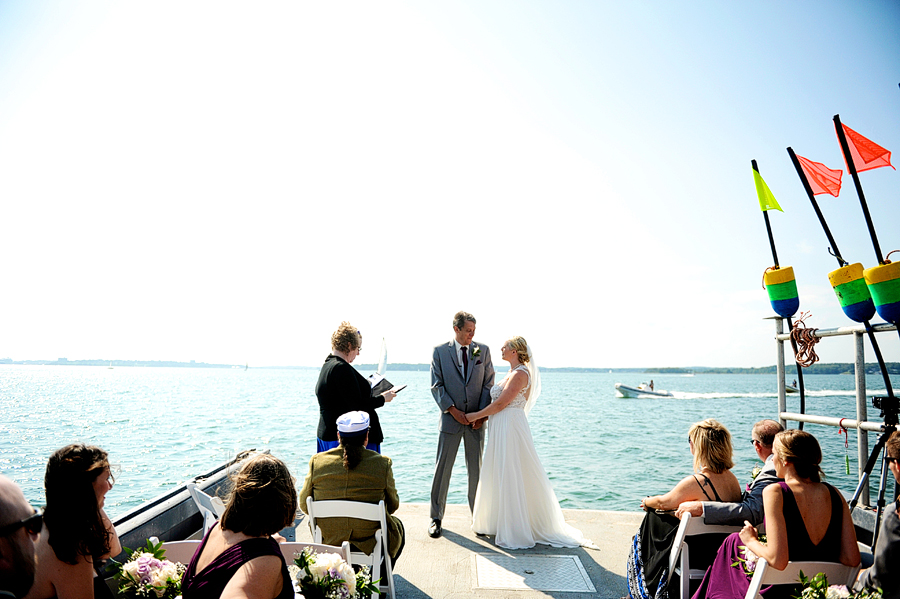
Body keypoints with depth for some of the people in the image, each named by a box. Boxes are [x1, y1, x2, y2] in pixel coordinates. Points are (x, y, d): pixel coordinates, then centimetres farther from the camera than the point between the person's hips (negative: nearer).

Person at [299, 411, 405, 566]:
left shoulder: (317, 461, -9)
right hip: (369, 544, -3)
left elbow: (304, 505, 1)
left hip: (328, 543, 3)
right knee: (398, 526, 30)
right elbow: (393, 505, -3)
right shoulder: (382, 464, -15)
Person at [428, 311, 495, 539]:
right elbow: (436, 385, -3)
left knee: (476, 470, 9)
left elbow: (489, 383, 4)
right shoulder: (440, 351, 0)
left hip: (476, 420, 2)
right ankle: (436, 517, 18)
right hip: (451, 418, -1)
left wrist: (483, 413, -6)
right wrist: (452, 409, -13)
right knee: (442, 468, 4)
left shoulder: (483, 350, 4)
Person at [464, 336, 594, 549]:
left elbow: (500, 404, -18)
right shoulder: (512, 373, 15)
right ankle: (498, 523, 28)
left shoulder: (520, 374, -15)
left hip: (510, 428, -10)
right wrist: (481, 417, 7)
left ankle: (515, 531, 7)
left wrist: (476, 416, -9)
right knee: (499, 475, 16)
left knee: (510, 477, -3)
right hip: (501, 428, 10)